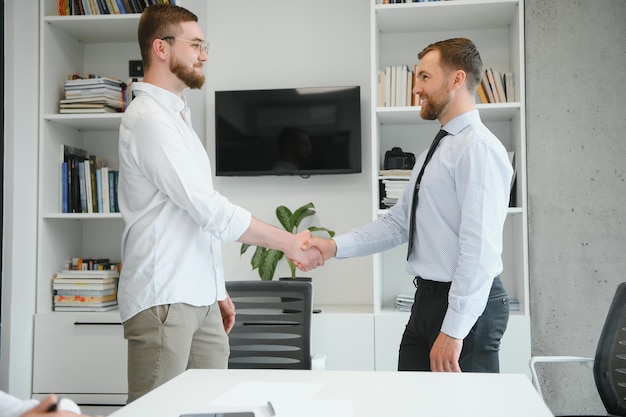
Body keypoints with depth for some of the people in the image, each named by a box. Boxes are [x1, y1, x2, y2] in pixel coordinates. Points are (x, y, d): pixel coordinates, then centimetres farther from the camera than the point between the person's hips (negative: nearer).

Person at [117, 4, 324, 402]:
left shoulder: (177, 115, 18)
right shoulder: (149, 118, -13)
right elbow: (211, 210, -18)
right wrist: (290, 243, -9)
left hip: (200, 296, 9)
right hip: (163, 299, -8)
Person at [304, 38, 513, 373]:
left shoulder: (479, 148, -16)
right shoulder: (434, 154, 15)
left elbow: (480, 247, -22)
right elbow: (397, 223, 12)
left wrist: (453, 331, -23)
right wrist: (335, 247, 0)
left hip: (468, 306, -9)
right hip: (427, 301, 9)